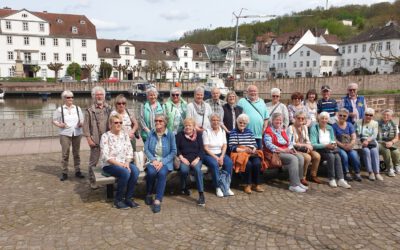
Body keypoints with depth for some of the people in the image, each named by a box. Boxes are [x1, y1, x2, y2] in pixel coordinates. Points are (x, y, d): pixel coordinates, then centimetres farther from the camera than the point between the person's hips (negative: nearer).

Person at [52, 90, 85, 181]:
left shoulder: (78, 108, 10)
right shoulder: (60, 109, 2)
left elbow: (82, 120, 12)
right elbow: (54, 120, 3)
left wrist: (81, 124, -9)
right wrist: (59, 124, -15)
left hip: (77, 133, 3)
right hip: (65, 134, -2)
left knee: (76, 153, 9)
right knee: (65, 153, -2)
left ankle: (77, 171, 18)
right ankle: (64, 173, 7)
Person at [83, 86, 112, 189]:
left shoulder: (108, 109, 9)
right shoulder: (90, 110, -1)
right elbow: (86, 126, -2)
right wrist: (89, 139, -8)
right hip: (95, 140, -3)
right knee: (93, 161, 3)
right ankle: (92, 181, 14)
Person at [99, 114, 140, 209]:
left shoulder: (125, 135, 8)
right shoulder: (105, 136, -7)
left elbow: (130, 152, 4)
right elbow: (106, 156, -15)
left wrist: (127, 163, -15)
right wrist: (120, 164, -21)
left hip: (124, 163, 5)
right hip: (109, 164, -5)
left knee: (135, 171, -25)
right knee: (125, 173, -31)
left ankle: (128, 198, -12)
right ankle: (118, 200, -13)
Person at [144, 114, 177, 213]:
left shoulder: (170, 134, -1)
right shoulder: (151, 133, 3)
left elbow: (173, 152, -3)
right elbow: (146, 149, 0)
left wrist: (162, 162, -14)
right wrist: (153, 160, -14)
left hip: (165, 162, -1)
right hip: (152, 160, 1)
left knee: (162, 173, -32)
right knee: (151, 172, -30)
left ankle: (158, 200, -26)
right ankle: (149, 194, -2)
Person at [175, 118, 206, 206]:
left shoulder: (198, 134, 11)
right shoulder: (180, 135, 11)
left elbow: (201, 149, 5)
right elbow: (176, 148, 5)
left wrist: (197, 159, -11)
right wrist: (181, 158, -10)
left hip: (196, 158, 0)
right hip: (184, 158, 0)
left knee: (197, 169, -33)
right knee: (184, 169, -33)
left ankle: (201, 194, -31)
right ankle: (183, 188, -2)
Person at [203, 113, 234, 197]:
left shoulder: (222, 131, 11)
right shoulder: (206, 132, -3)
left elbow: (224, 146, 6)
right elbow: (206, 148, -9)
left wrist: (221, 157, -10)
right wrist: (215, 157, -17)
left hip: (220, 154, 4)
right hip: (209, 155, -4)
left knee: (229, 163, -25)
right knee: (214, 164, -34)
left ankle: (227, 186, -18)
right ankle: (218, 188, -24)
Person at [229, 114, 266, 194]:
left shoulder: (249, 132, 19)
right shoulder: (233, 132, 3)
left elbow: (255, 144, 13)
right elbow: (232, 147, -7)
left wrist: (253, 149, -10)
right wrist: (244, 150, -16)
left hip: (251, 153, 4)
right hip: (239, 153, -4)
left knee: (257, 163, -27)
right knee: (248, 164, -33)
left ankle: (256, 184, -12)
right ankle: (248, 185, -16)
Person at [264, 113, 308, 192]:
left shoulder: (282, 130, 22)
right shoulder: (268, 131, -3)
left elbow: (289, 142, 21)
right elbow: (268, 144, -17)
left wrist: (291, 148, -3)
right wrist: (282, 150, -21)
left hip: (286, 151, 7)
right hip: (276, 153, -7)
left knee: (300, 157, -17)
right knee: (293, 159, -29)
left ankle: (298, 181, -12)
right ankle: (294, 185, -27)